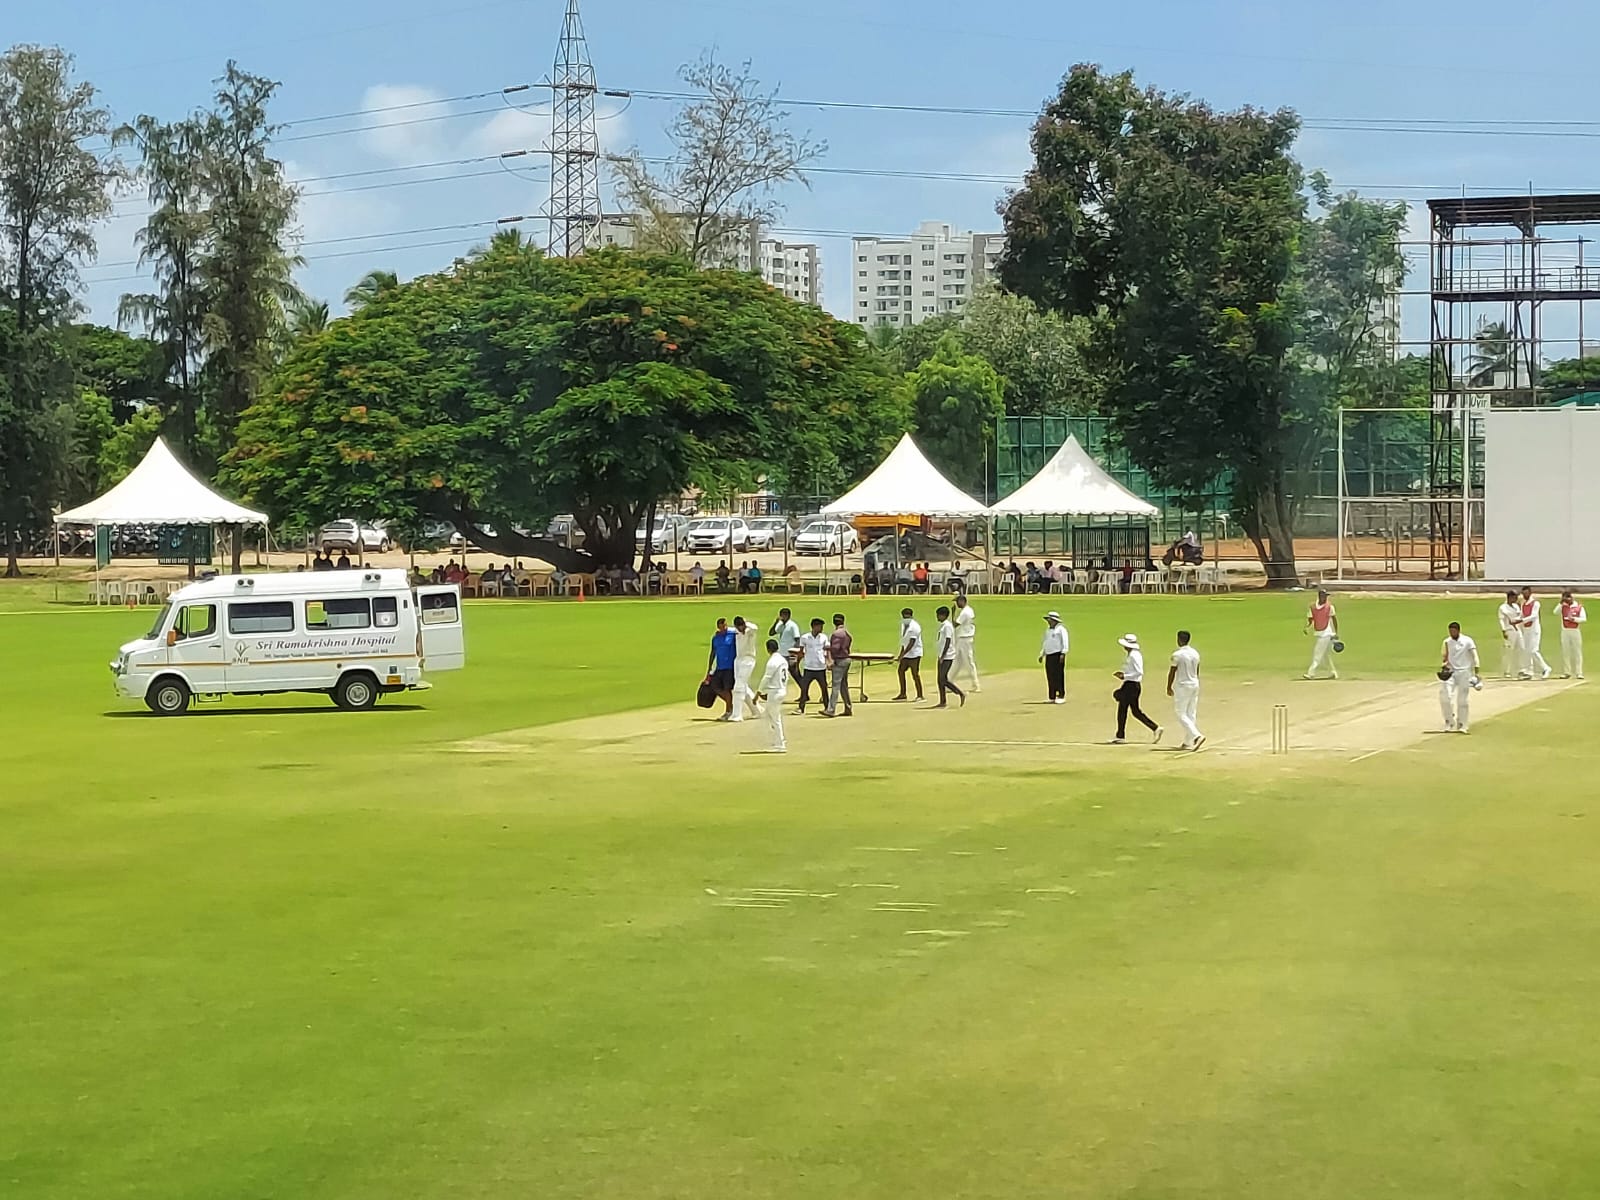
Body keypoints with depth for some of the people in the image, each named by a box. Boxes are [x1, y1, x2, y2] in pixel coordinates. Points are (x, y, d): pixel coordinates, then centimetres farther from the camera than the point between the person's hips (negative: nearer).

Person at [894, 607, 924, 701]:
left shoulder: (914, 627, -17)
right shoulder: (903, 625, 11)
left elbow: (912, 643, -22)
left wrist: (903, 653, -25)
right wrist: (901, 653, 16)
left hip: (914, 653, -9)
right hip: (906, 653, 9)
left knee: (915, 673, -8)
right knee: (901, 671, 9)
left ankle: (920, 695, -2)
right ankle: (903, 694, 17)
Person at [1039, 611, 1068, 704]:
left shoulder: (1061, 629, -3)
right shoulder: (1048, 630, 21)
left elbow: (1064, 642, -10)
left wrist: (1063, 654, -19)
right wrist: (1042, 655, 19)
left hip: (1058, 654, -8)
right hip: (1049, 656, 8)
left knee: (1059, 676, -10)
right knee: (1050, 677, 4)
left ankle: (1061, 697, -9)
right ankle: (1052, 698, 7)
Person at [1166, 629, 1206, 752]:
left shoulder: (1177, 654, -15)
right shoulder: (1195, 653, 6)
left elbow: (1172, 672, -10)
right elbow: (1197, 672, 13)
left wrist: (1169, 687, 1)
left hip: (1182, 686, -7)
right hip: (1195, 685, 7)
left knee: (1181, 715, -2)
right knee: (1191, 714, 12)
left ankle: (1197, 736, -20)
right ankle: (1188, 742, 16)